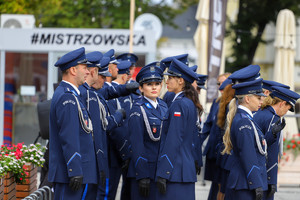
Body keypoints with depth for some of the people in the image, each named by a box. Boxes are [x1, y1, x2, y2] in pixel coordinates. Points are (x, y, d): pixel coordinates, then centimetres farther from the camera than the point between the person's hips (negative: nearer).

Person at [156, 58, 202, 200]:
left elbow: (173, 141, -18)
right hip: (188, 169, 9)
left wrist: (162, 174, -18)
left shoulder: (179, 104, -13)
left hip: (176, 172, -9)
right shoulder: (190, 103, 14)